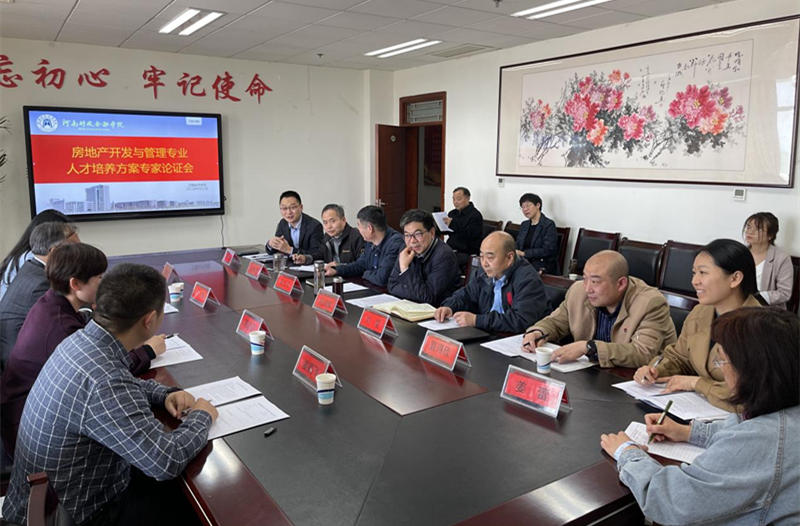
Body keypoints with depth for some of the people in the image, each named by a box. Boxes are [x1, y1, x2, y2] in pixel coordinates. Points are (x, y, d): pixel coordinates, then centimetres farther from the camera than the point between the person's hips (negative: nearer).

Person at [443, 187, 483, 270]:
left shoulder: (475, 215, -5)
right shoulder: (452, 213, 17)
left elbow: (472, 234, -19)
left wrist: (453, 224, -27)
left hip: (467, 253, -7)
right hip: (451, 249, 7)